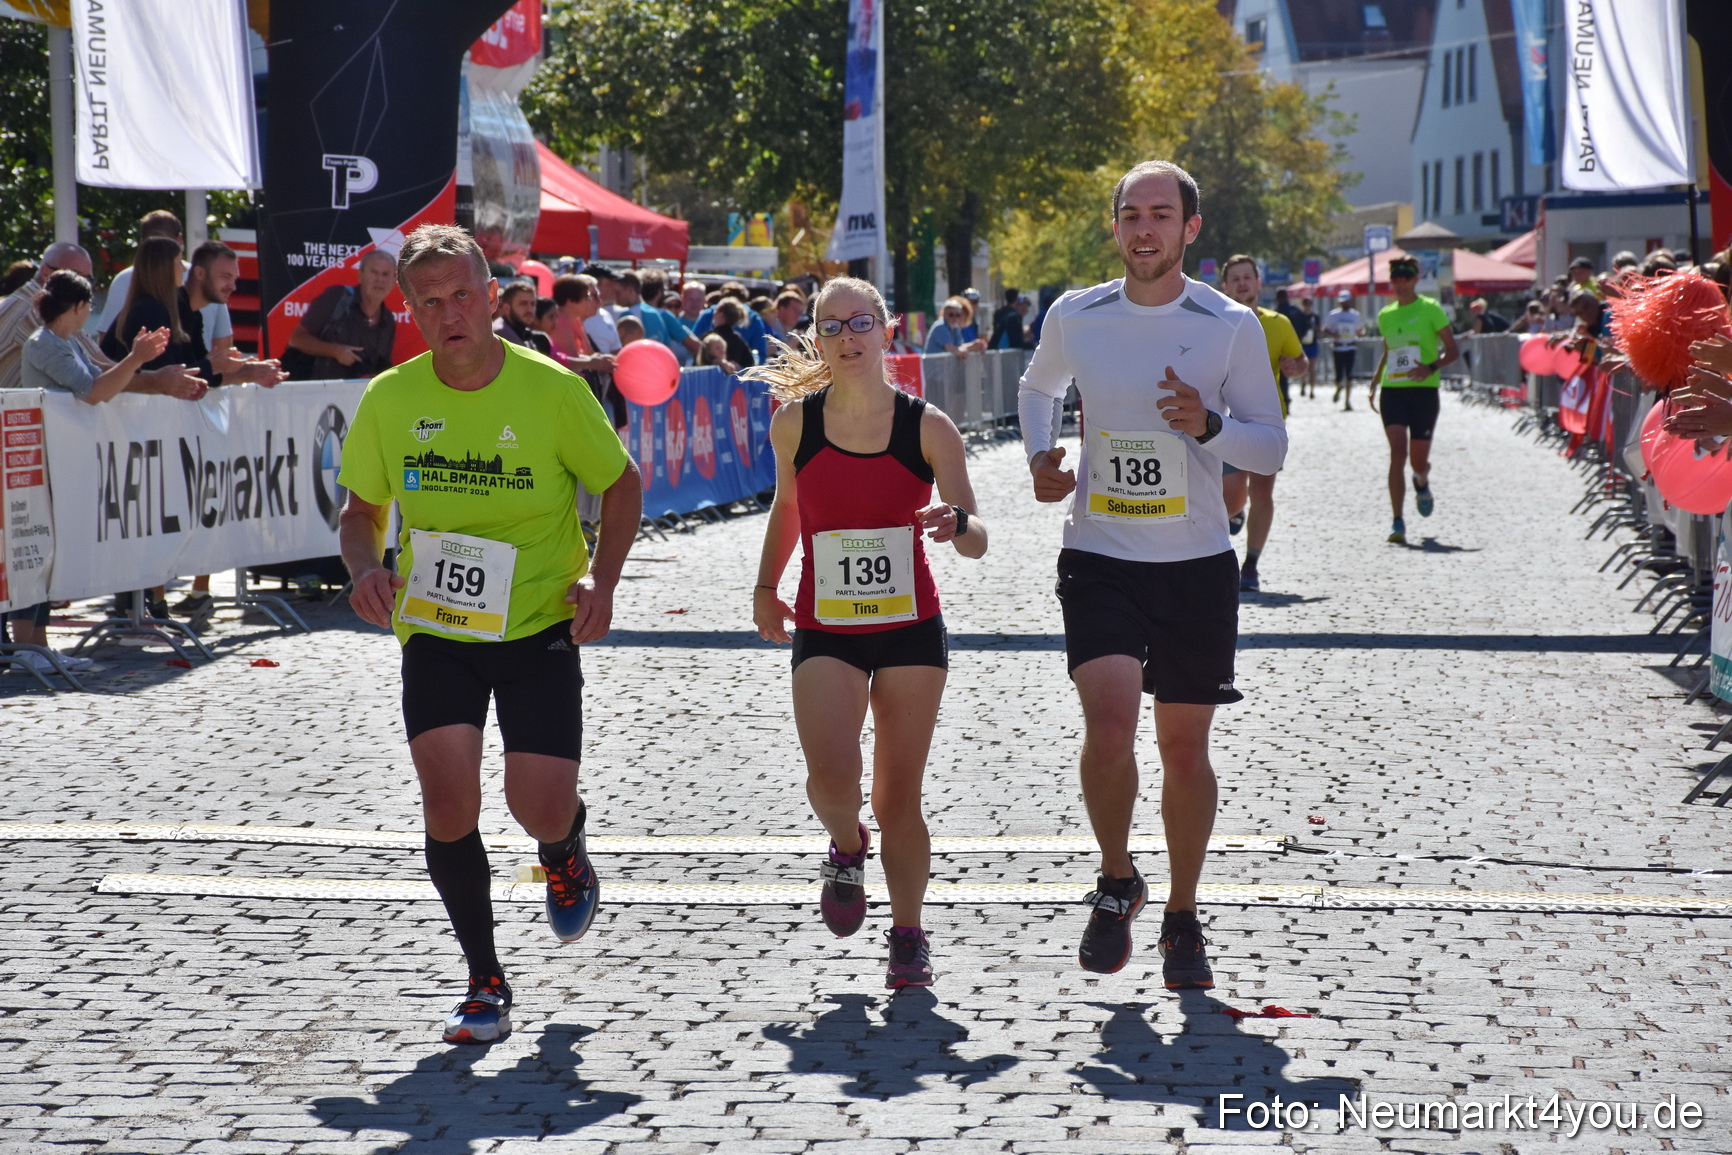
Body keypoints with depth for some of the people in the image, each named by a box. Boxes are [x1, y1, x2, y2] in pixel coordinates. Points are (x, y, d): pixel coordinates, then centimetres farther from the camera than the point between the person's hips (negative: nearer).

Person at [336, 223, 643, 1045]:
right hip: (434, 628, 2)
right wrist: (364, 567, -11)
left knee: (540, 808, -10)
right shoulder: (389, 399, -4)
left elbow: (622, 484, 3)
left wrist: (601, 579, -10)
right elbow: (362, 508, 11)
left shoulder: (551, 389, -10)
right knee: (447, 798, -14)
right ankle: (485, 984, 5)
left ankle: (566, 852, 31)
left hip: (540, 623, -2)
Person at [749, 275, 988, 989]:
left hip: (911, 631, 0)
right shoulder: (794, 423, -2)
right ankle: (846, 849, 17)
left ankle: (907, 934, 24)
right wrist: (766, 586, 15)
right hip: (824, 631, 0)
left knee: (898, 800, 4)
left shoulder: (926, 427, -6)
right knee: (832, 780, -19)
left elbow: (977, 541, -8)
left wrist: (957, 523, -29)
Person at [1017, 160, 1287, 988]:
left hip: (1196, 565, 0)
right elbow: (1038, 387, 23)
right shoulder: (1075, 317, 1)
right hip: (1099, 558, 0)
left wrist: (1209, 426, -19)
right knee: (1108, 723, -18)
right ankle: (1116, 881, 7)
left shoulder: (1232, 327, -4)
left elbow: (1271, 447, 1)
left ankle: (1183, 920, 24)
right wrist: (1040, 457, 4)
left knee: (1185, 748, 7)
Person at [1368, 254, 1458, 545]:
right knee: (1398, 452, -14)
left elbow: (1452, 350, -3)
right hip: (1393, 390, 2)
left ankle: (1422, 483, 44)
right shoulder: (1385, 315, 12)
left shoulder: (1430, 309, -1)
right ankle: (1398, 523, -14)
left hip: (1424, 390, -2)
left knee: (1418, 460, 4)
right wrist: (1374, 384, 17)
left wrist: (1431, 368, -20)